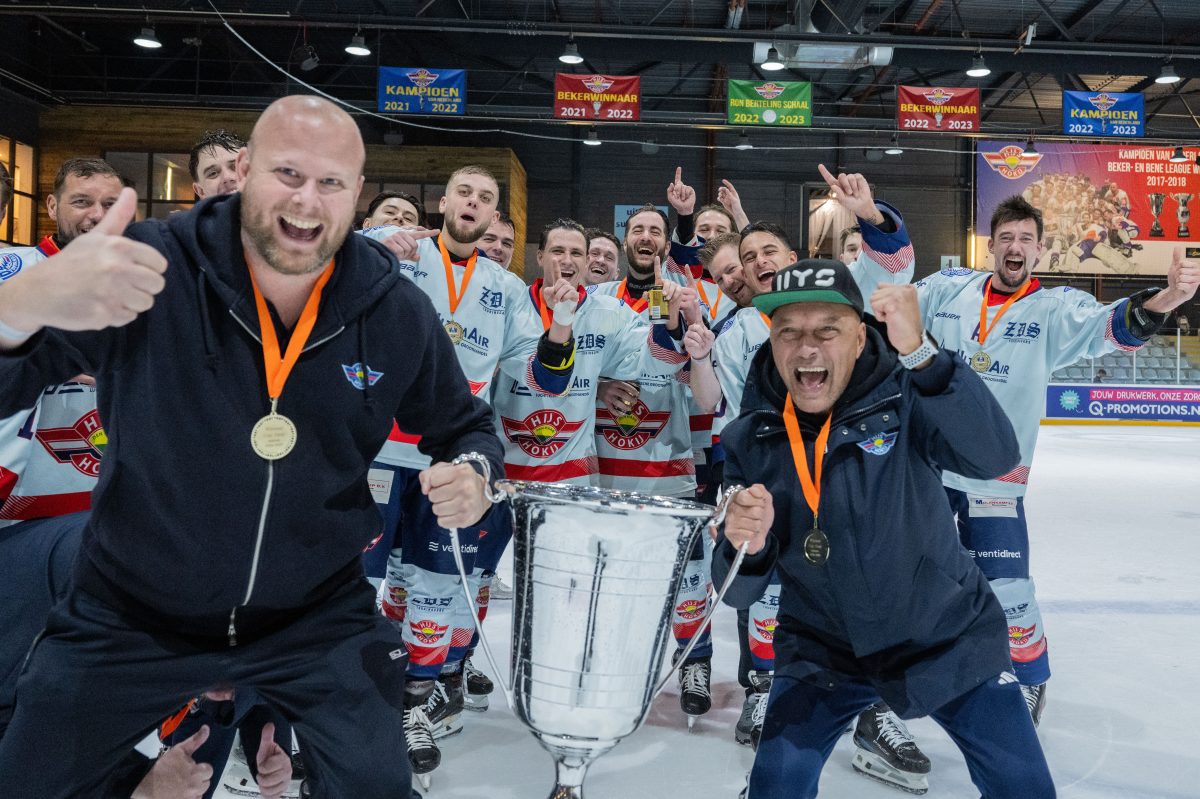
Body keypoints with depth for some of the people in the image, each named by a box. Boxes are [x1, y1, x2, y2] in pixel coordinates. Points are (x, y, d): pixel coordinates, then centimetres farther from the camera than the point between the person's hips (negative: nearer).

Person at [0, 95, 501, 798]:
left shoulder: (399, 312, -8)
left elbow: (464, 426, 6)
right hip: (130, 618, 0)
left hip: (319, 615, 1)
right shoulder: (148, 268, -15)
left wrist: (472, 473, -17)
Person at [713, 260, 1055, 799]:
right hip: (823, 648, 1)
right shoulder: (749, 440, -12)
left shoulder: (902, 397, -17)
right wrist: (746, 547, -34)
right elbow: (739, 592, -10)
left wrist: (917, 352, -45)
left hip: (948, 637, 0)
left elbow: (995, 457, -36)